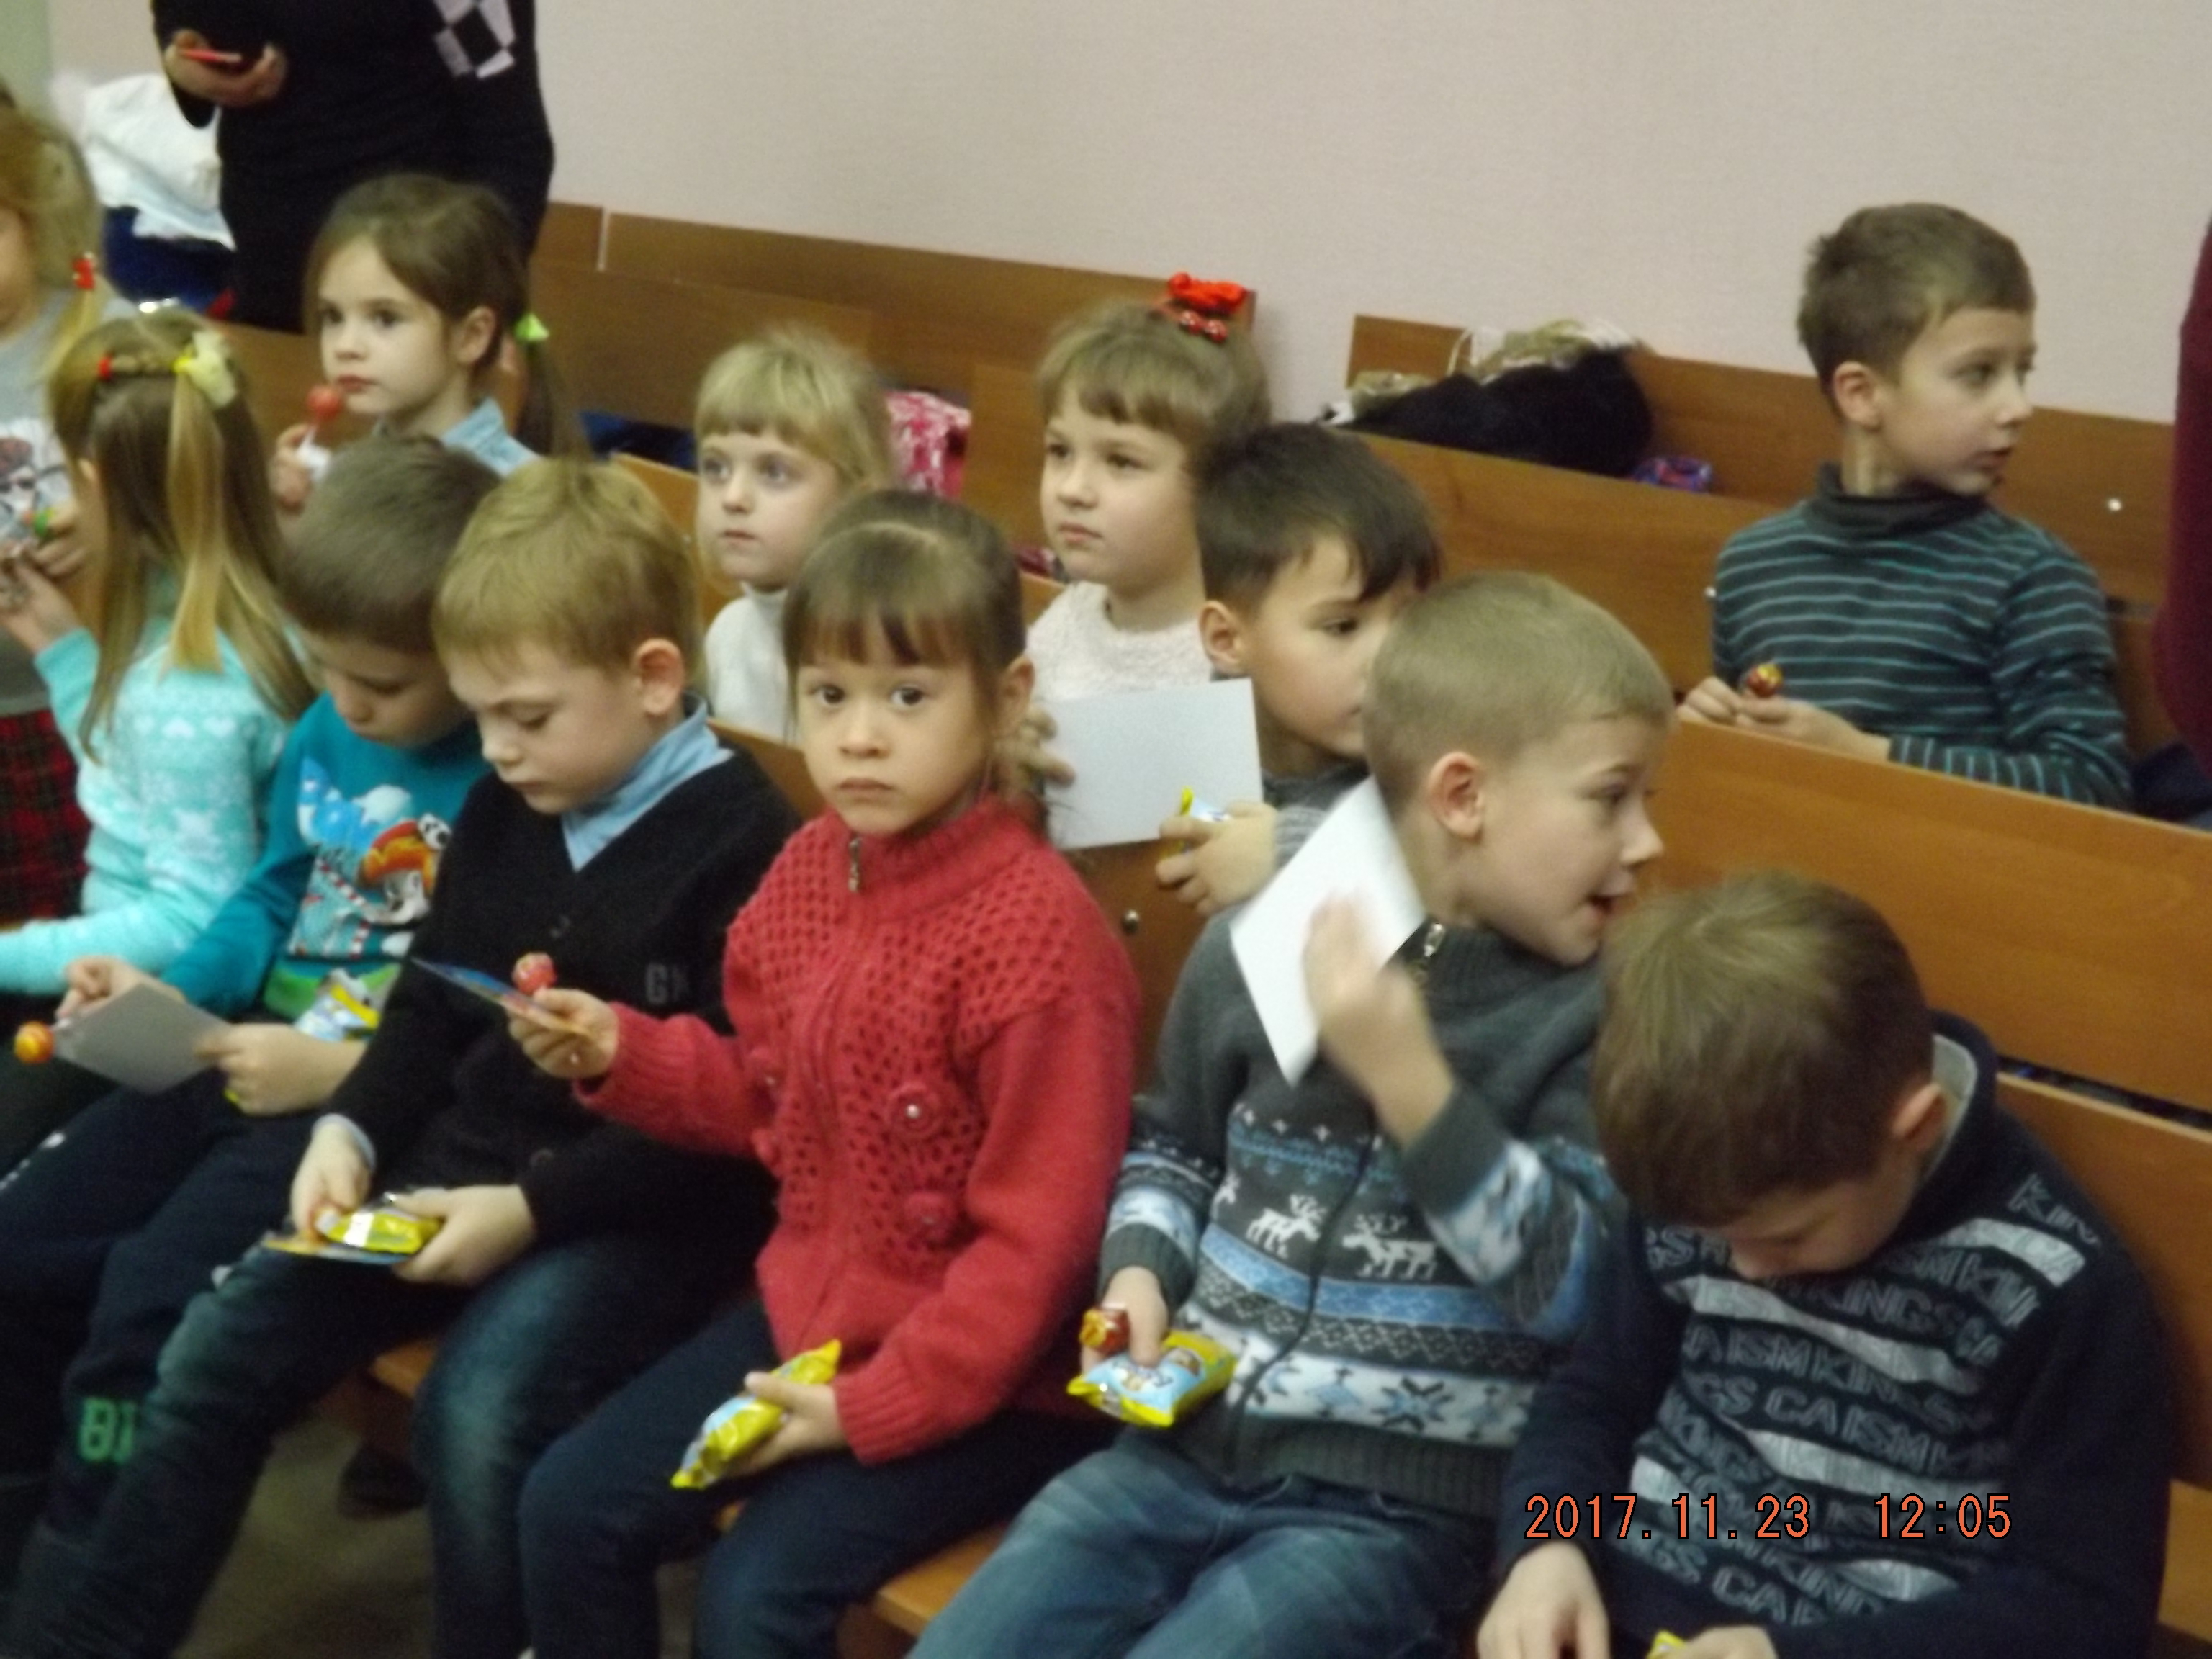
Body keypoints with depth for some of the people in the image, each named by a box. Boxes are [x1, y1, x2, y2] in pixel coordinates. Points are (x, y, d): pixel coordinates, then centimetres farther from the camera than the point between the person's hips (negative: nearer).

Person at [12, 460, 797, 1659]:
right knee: (216, 1353, -2)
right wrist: (352, 1131, -2)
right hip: (461, 1166, 7)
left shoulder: (742, 843, -14)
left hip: (643, 1210, -7)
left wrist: (533, 1207, -20)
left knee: (478, 1412, -30)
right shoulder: (503, 814, 10)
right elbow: (432, 1004, 17)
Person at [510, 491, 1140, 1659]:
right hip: (808, 1309, 8)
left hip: (979, 1377, -8)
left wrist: (873, 1407, -21)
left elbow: (1038, 1239, -21)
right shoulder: (808, 870, 0)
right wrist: (621, 1053, 0)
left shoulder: (1036, 930, -24)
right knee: (568, 1509, 6)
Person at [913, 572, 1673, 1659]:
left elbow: (1570, 1286, -15)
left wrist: (1406, 1078, -23)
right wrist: (1139, 1270, 1)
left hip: (1397, 1501, -4)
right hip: (1189, 1443, 4)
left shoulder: (1593, 1015, -5)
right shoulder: (1252, 952, 3)